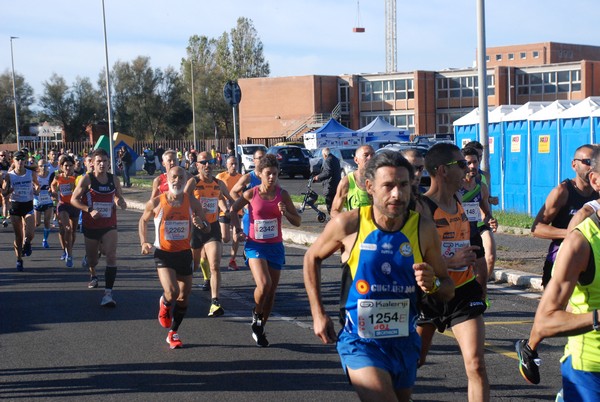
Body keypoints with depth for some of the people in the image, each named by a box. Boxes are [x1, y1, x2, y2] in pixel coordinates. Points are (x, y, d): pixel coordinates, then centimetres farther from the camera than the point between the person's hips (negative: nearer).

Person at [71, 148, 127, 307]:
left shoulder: (114, 180, 1)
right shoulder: (87, 179, -8)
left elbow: (119, 197, 17)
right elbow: (74, 199, -6)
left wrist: (121, 202, -7)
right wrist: (89, 210, -20)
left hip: (109, 225, 1)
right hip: (91, 225, 0)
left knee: (111, 255, -18)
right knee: (91, 257, 17)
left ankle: (108, 293, -21)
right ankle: (93, 275, 53)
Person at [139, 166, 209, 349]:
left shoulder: (192, 202, -4)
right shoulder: (156, 203, -8)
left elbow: (207, 228, 2)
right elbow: (143, 220, 11)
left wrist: (201, 224, -21)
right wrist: (143, 242, -1)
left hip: (184, 253, 3)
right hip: (163, 254, -3)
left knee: (184, 297, 8)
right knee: (172, 292, -21)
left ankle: (173, 333, 28)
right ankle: (164, 305, 16)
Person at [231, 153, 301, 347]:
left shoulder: (282, 195, -1)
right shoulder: (251, 194, -5)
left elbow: (297, 222, 1)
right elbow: (233, 210, 11)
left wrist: (285, 212, -17)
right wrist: (238, 230, 1)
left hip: (275, 247, 3)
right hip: (255, 245, -3)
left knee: (272, 291, 6)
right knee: (264, 284, -23)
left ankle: (260, 328, 25)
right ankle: (256, 314, 7)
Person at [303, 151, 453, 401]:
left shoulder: (423, 229, -7)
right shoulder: (348, 224, -12)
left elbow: (448, 291, 3)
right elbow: (312, 258, 7)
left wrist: (433, 284, -20)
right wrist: (318, 313, 3)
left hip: (405, 342, 4)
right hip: (360, 342, -3)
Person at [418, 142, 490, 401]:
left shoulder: (460, 204, 7)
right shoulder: (421, 207, -16)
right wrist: (452, 261, -27)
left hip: (464, 291, 5)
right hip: (428, 293, -5)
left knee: (476, 364, -8)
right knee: (413, 360, 14)